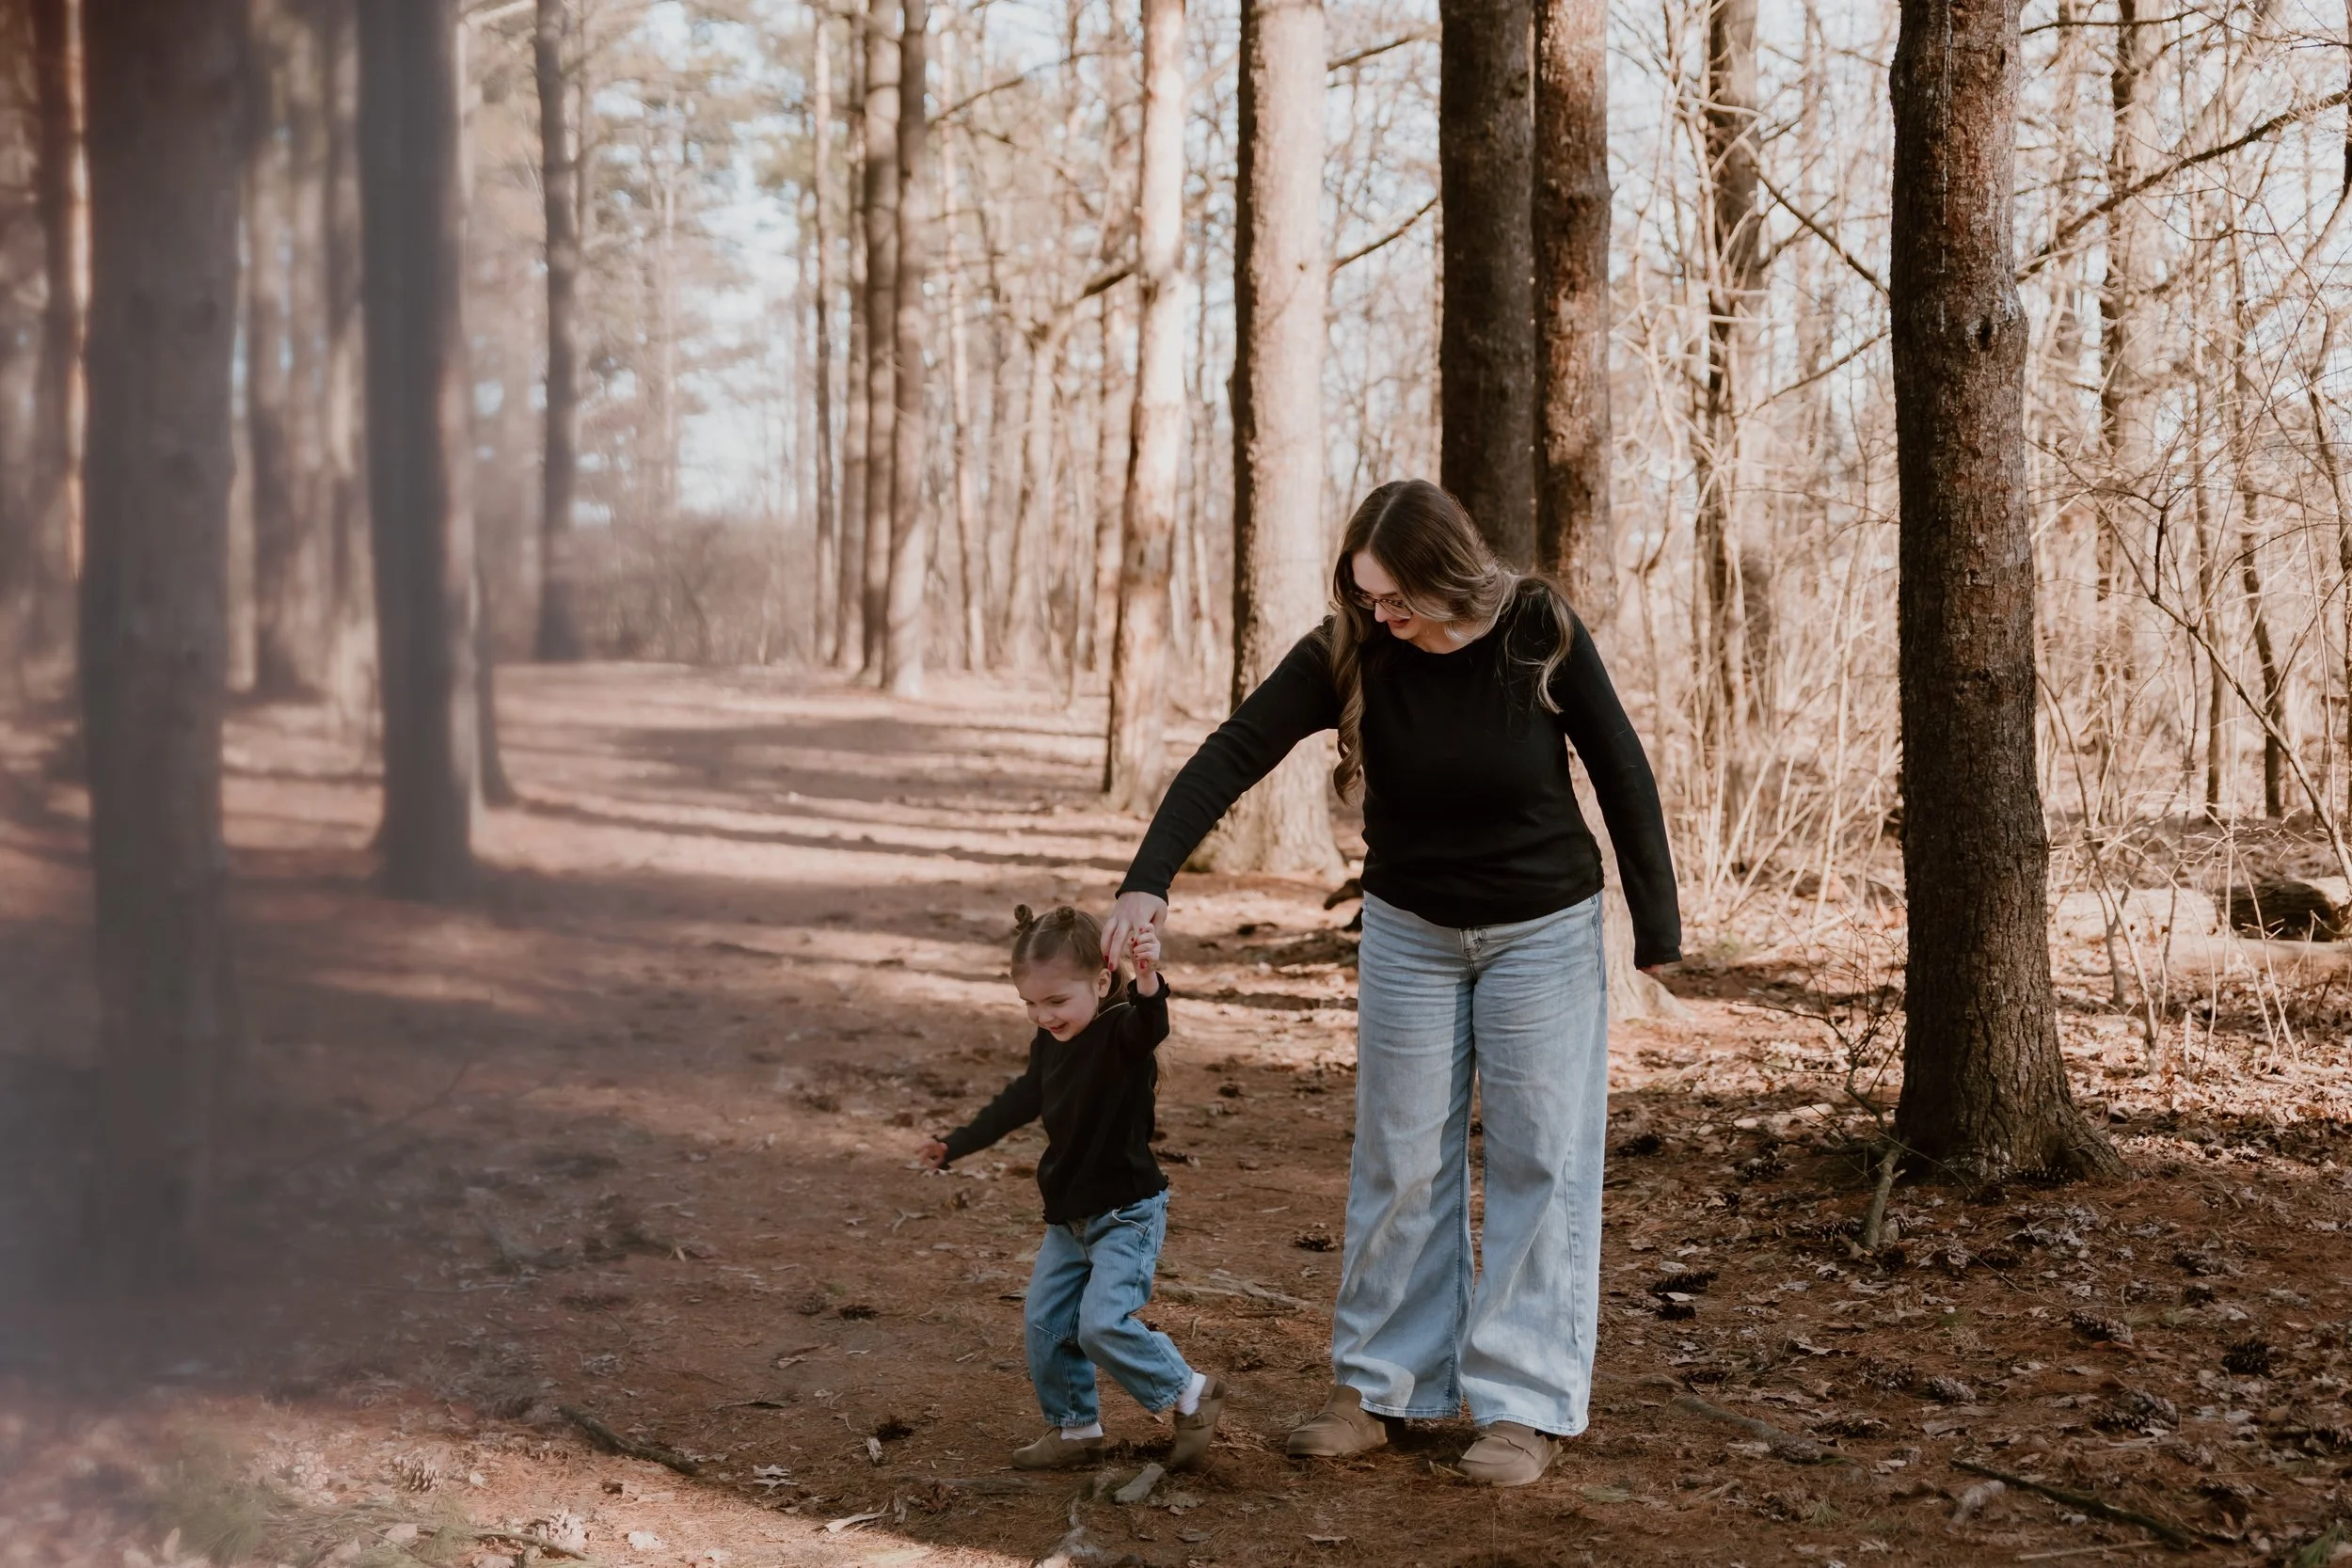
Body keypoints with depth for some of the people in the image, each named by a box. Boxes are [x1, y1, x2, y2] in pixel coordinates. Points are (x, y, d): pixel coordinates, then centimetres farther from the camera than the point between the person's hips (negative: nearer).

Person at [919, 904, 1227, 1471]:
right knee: (1045, 1325, 10)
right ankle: (1075, 1428, 26)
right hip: (1069, 1217, 8)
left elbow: (1150, 1024, -43)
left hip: (1128, 1214, -8)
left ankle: (1190, 1396, 1)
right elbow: (1021, 1101, 21)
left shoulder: (1122, 1034, -19)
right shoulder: (1048, 1046, 4)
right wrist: (958, 1144, 25)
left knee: (1103, 1323, -18)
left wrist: (1148, 983, -65)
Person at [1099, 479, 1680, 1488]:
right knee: (1400, 1159, 6)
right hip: (1409, 930, 2)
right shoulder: (1347, 650, -17)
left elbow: (1621, 776, -11)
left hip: (1543, 931, -2)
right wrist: (1149, 879, -35)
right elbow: (1233, 754, -23)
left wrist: (1657, 927, -7)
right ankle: (1378, 1387, 17)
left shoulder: (1540, 632, -20)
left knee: (1537, 1160, 1)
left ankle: (1528, 1405, 8)